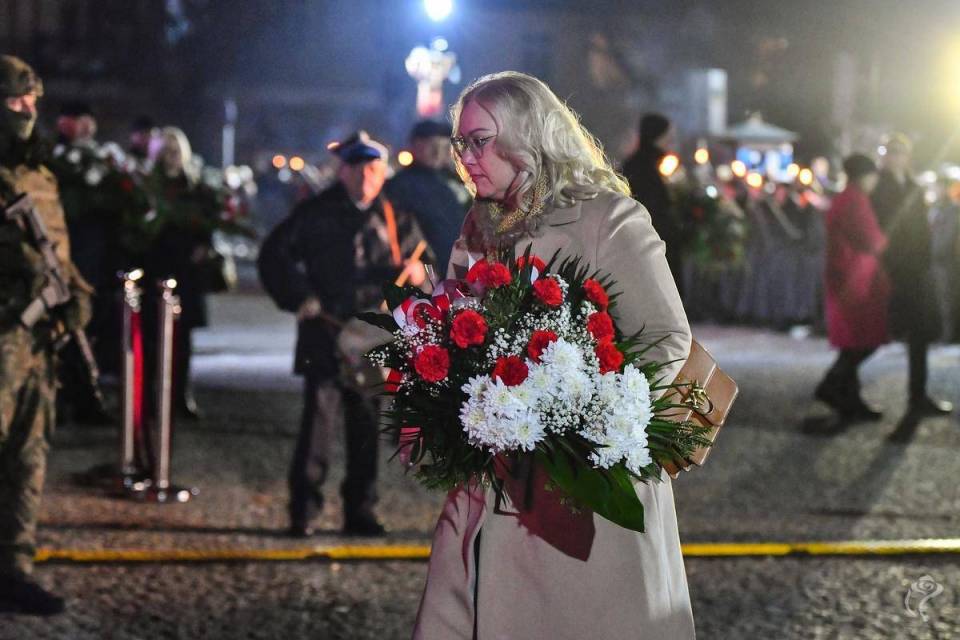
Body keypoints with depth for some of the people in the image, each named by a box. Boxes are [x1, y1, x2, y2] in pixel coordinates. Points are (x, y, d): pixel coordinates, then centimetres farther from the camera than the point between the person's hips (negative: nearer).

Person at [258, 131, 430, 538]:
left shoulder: (394, 218, 11)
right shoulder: (316, 213, 2)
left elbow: (421, 257, 20)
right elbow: (274, 256, 3)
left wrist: (415, 272, -5)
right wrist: (301, 298, -8)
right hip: (326, 333, -3)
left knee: (366, 424, 8)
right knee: (319, 416, -11)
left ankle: (360, 511, 17)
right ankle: (303, 511, -7)